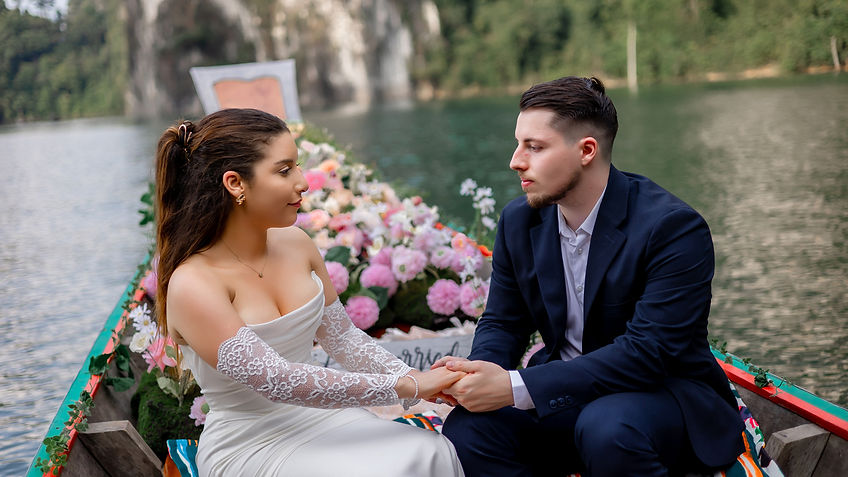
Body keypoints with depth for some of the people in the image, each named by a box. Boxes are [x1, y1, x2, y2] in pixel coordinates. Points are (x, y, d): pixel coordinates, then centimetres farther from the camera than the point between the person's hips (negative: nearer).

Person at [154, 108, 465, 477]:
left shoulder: (295, 244, 1)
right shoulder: (193, 285, -20)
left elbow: (342, 337, 10)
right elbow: (276, 381, -24)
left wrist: (415, 377, -7)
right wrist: (406, 388, -23)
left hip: (318, 418, 6)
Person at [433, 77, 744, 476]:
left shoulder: (674, 228, -20)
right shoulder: (519, 220, 1)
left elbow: (647, 352, -27)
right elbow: (503, 322, 8)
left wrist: (515, 387, -32)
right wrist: (479, 369, -18)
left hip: (663, 394, -4)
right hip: (566, 396, 4)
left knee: (608, 427, -37)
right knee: (467, 429, -22)